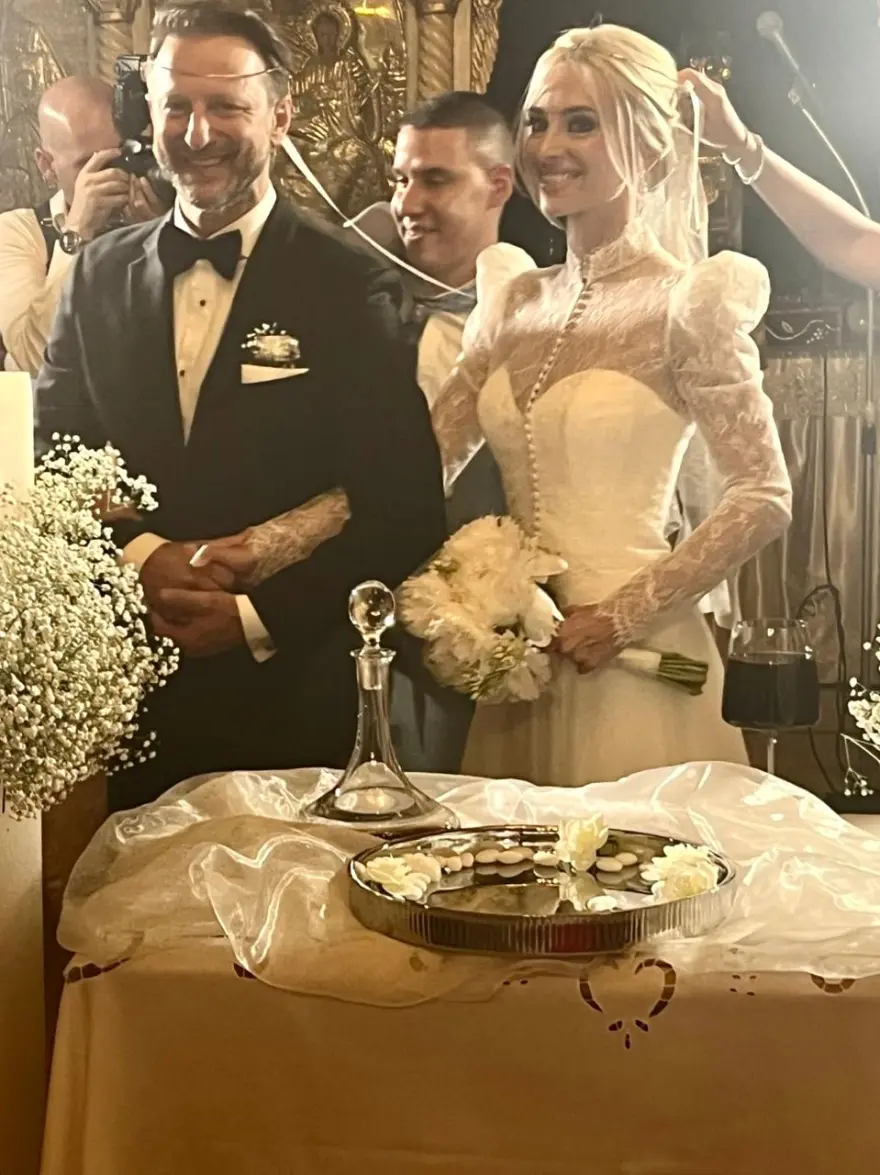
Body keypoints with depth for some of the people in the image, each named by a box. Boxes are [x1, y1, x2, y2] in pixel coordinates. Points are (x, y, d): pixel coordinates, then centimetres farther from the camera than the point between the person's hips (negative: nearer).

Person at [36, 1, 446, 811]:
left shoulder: (344, 286, -7)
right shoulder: (100, 274, 6)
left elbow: (405, 513, -9)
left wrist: (257, 617, -14)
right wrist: (139, 555, -12)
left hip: (291, 700, -3)